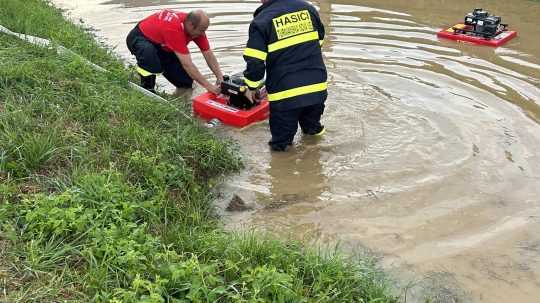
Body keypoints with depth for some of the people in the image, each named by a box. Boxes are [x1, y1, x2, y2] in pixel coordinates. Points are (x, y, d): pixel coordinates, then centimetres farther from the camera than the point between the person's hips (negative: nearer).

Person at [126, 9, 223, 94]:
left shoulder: (197, 28, -19)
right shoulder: (175, 29, -41)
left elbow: (209, 54, -12)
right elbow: (187, 65, -44)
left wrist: (220, 78, -21)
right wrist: (209, 86, -44)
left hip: (162, 46, 7)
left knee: (186, 82, -3)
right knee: (149, 52, -44)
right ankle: (147, 89, -19)